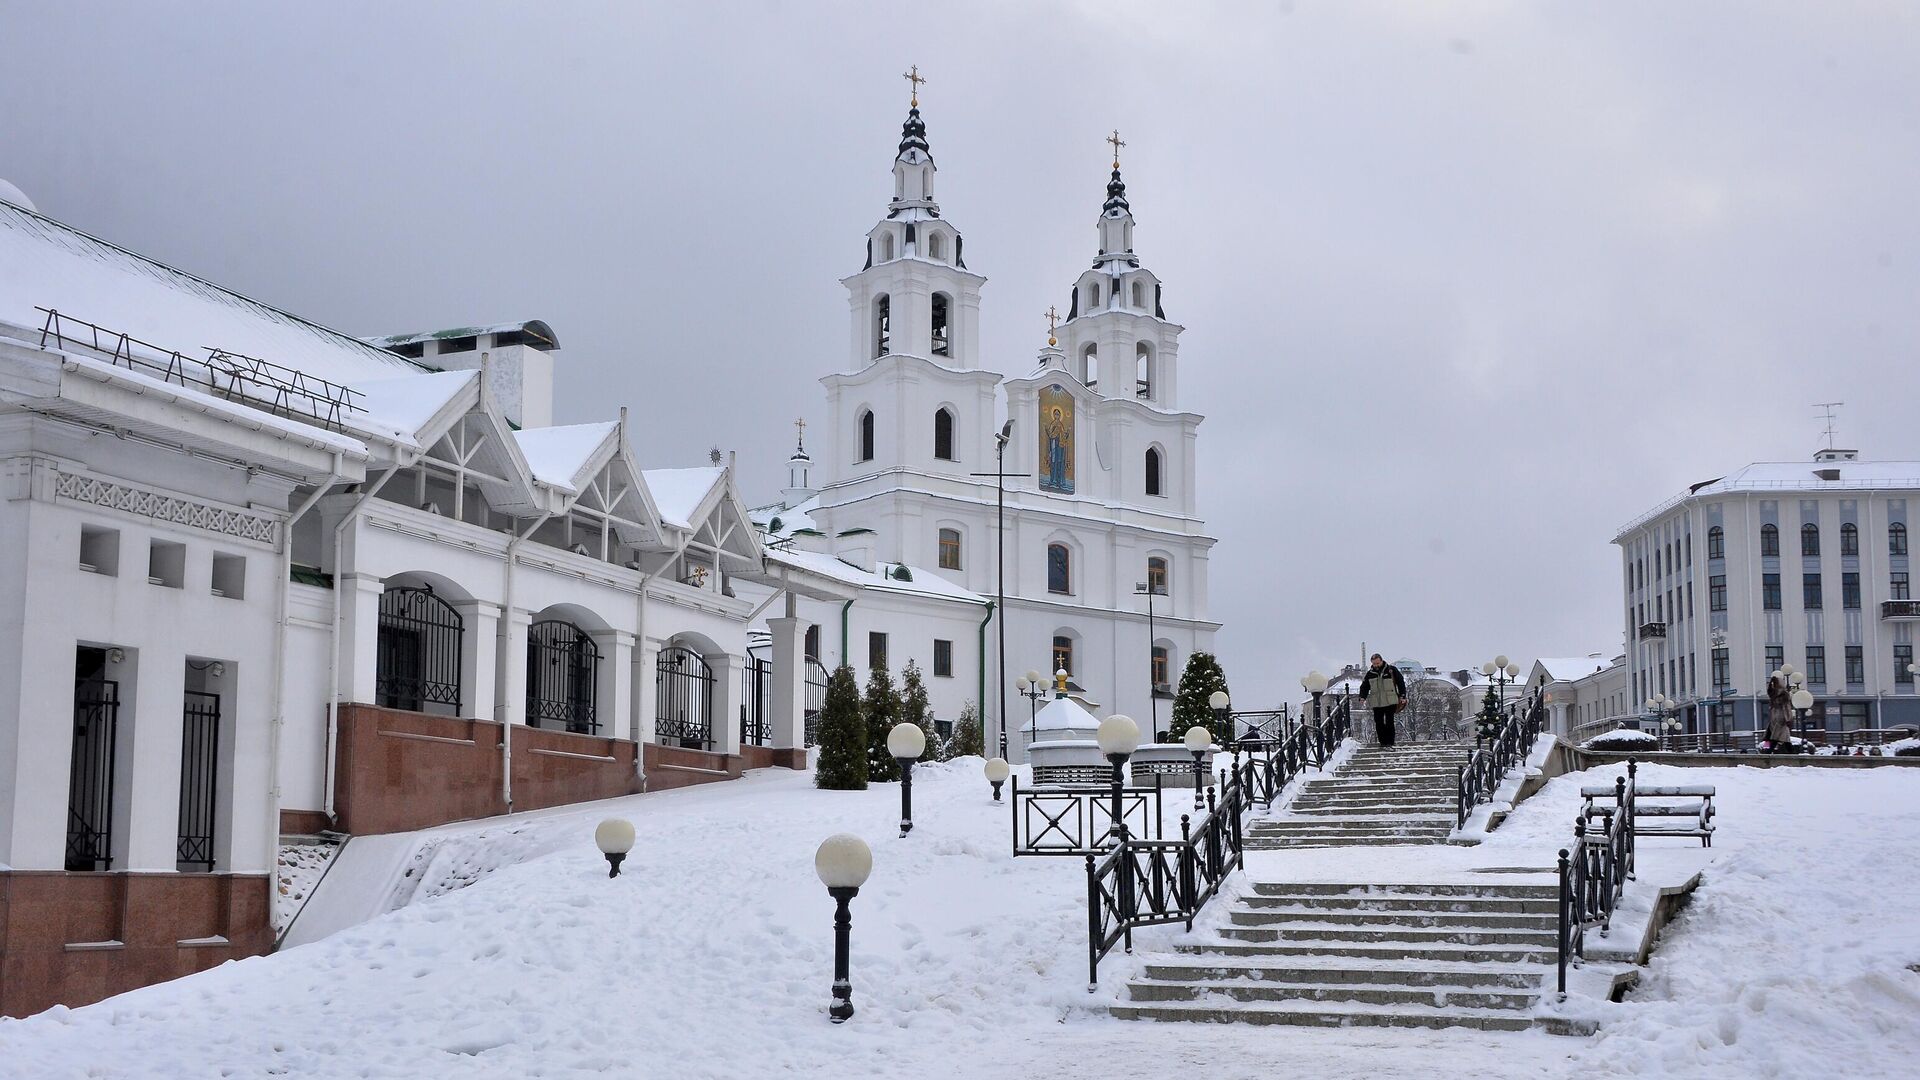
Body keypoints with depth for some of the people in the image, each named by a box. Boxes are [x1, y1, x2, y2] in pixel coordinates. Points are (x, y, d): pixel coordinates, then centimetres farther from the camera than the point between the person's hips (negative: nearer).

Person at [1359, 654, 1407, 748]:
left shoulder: (1392, 670, 1)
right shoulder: (1370, 673, 9)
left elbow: (1401, 682, 6)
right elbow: (1364, 686, 15)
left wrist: (1402, 696, 0)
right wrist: (1362, 697, -2)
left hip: (1390, 702, -3)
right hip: (1376, 703, 3)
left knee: (1389, 722, -6)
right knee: (1378, 723, 1)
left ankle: (1390, 741, 0)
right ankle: (1382, 741, 9)